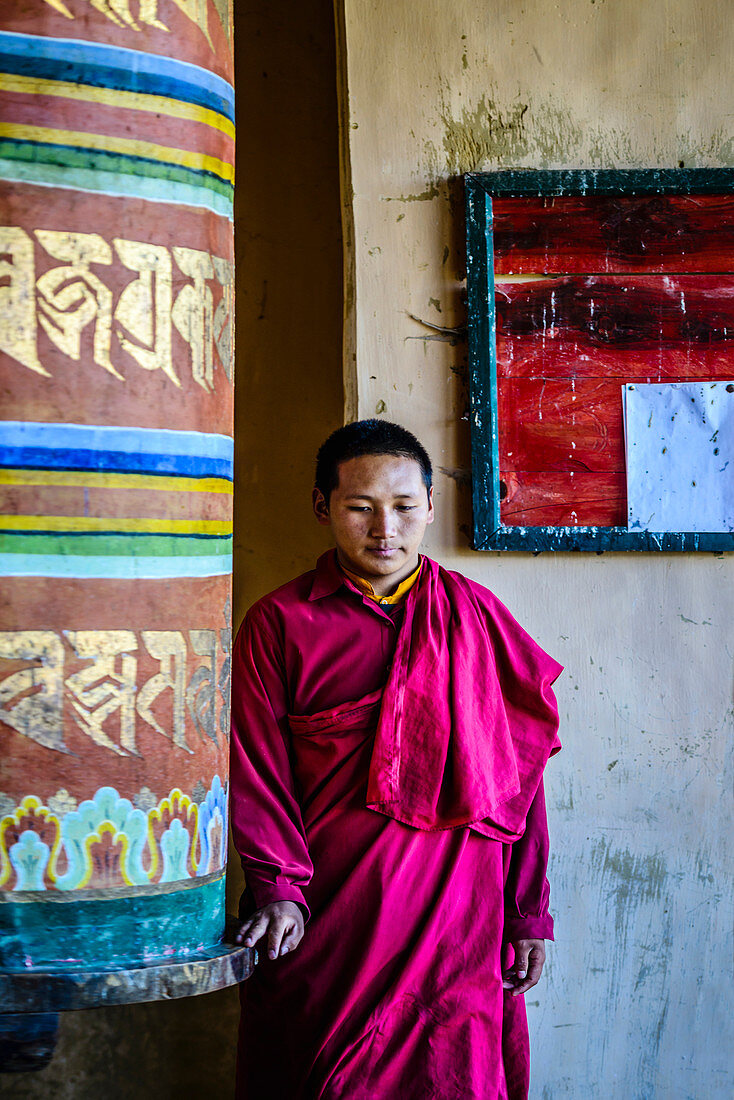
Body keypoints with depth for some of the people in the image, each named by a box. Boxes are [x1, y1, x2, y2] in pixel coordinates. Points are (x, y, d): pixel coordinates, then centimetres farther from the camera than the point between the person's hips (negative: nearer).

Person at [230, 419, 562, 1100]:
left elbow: (520, 771, 8)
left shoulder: (477, 617, 7)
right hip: (324, 920, -1)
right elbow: (256, 772, -1)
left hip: (456, 916, 1)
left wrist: (528, 915, 6)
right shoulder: (279, 623, 2)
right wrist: (279, 887, -15)